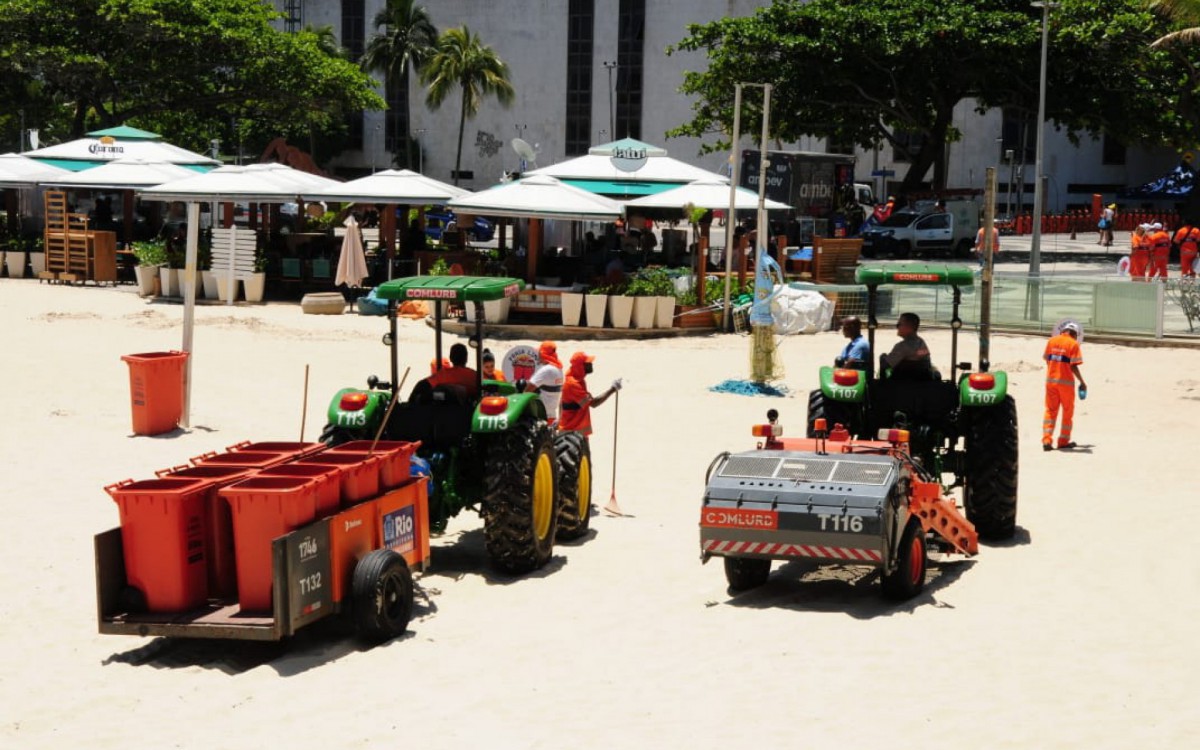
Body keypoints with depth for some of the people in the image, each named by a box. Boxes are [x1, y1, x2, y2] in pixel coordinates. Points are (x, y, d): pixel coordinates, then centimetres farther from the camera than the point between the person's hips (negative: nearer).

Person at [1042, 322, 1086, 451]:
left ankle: (1046, 440, -1)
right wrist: (1082, 382, -5)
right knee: (1068, 411, 11)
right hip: (1066, 381, -4)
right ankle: (1064, 441, 15)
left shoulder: (1051, 341, 5)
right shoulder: (1073, 344, -10)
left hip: (1051, 380, 4)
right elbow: (1073, 366, -14)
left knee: (1050, 410, 10)